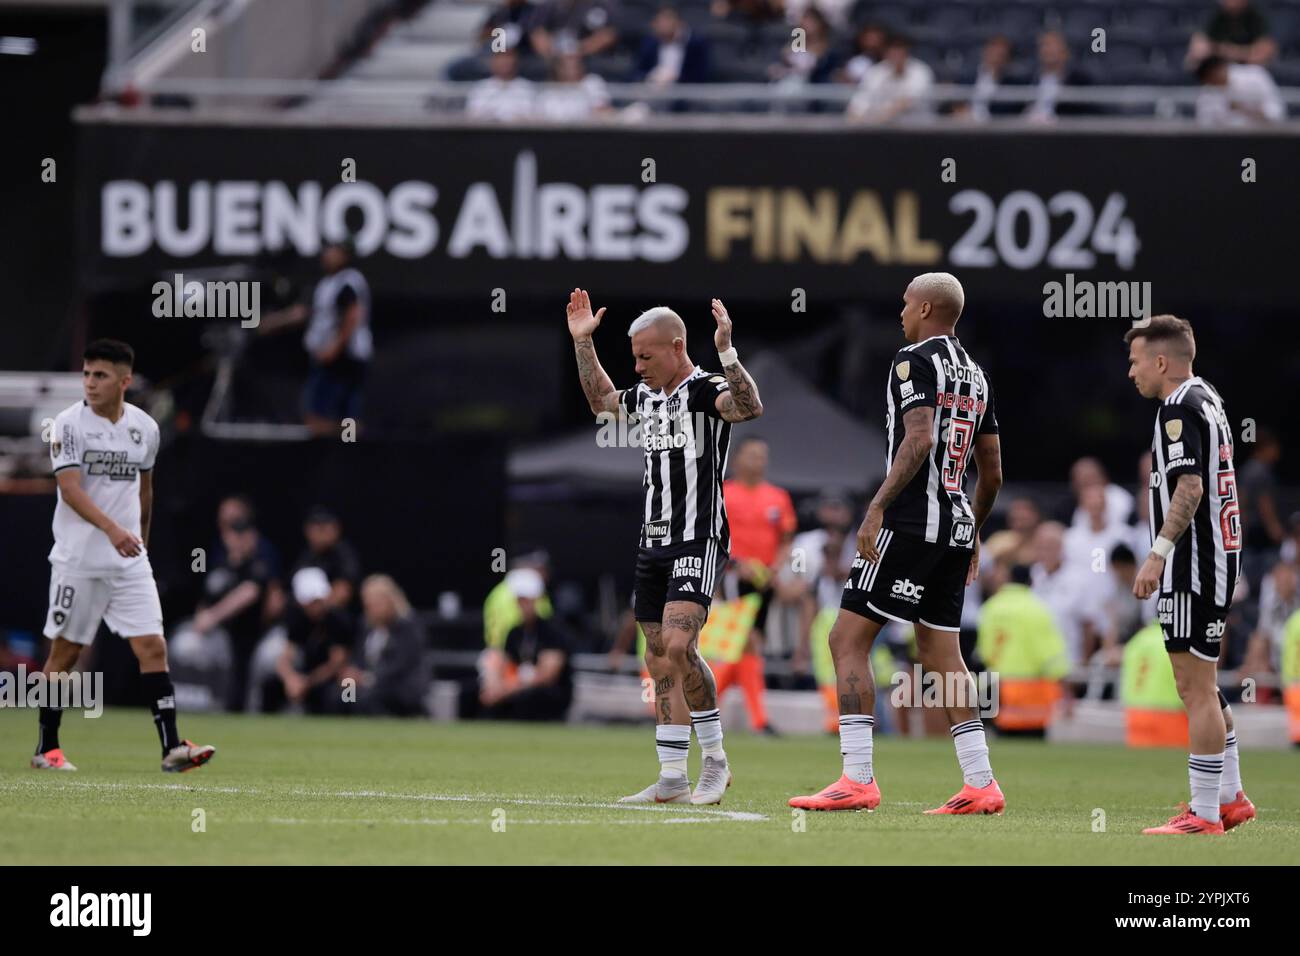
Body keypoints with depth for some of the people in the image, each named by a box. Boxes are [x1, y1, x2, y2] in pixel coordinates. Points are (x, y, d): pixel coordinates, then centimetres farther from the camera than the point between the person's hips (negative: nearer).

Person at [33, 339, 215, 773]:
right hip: (78, 559, -4)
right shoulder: (69, 424, -8)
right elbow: (70, 489, -19)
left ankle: (172, 747, -9)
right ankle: (46, 748, 16)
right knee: (65, 652, 4)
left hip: (130, 559, 4)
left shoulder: (145, 428, 7)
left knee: (153, 647, -6)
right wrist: (112, 529, -32)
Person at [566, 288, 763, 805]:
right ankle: (672, 778, 8)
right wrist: (583, 343, 28)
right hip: (654, 543, 8)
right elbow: (601, 399, 35)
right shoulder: (647, 396, 14)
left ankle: (715, 758, -7)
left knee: (678, 646, -20)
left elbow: (750, 407, -31)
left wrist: (726, 352, -38)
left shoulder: (705, 390, -10)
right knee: (660, 660, 6)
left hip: (698, 539, -8)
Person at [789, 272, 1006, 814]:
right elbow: (992, 474, 22)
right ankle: (981, 785, 9)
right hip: (956, 523, 9)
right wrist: (972, 534, 33)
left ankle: (858, 779, -12)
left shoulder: (915, 361, -8)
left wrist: (878, 506, -25)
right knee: (940, 652, 13)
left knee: (848, 639, -5)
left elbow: (919, 439, -23)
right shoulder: (976, 374, 18)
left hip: (911, 520, -9)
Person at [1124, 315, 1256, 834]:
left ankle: (1205, 813, -6)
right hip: (1219, 558, 11)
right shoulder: (1208, 399, 16)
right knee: (1202, 686, 18)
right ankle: (1230, 799, 23)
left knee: (1197, 689, -7)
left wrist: (1159, 552, -28)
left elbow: (1190, 486, -25)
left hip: (1193, 564, -11)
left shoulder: (1180, 408, -15)